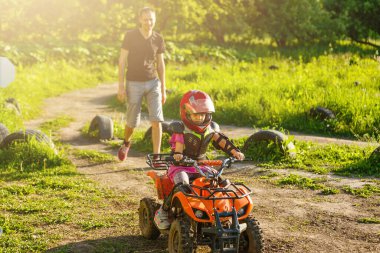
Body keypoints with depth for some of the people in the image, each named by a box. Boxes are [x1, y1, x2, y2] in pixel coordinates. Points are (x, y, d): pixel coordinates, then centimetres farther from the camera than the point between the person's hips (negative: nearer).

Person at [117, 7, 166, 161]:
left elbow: (160, 64, 9)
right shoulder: (130, 36, -9)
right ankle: (126, 143, 40)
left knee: (156, 120, -12)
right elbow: (122, 61, -7)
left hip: (153, 83, 2)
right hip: (134, 83, -2)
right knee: (132, 122, 7)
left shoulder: (158, 39, 1)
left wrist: (163, 89, 8)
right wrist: (121, 86, -12)